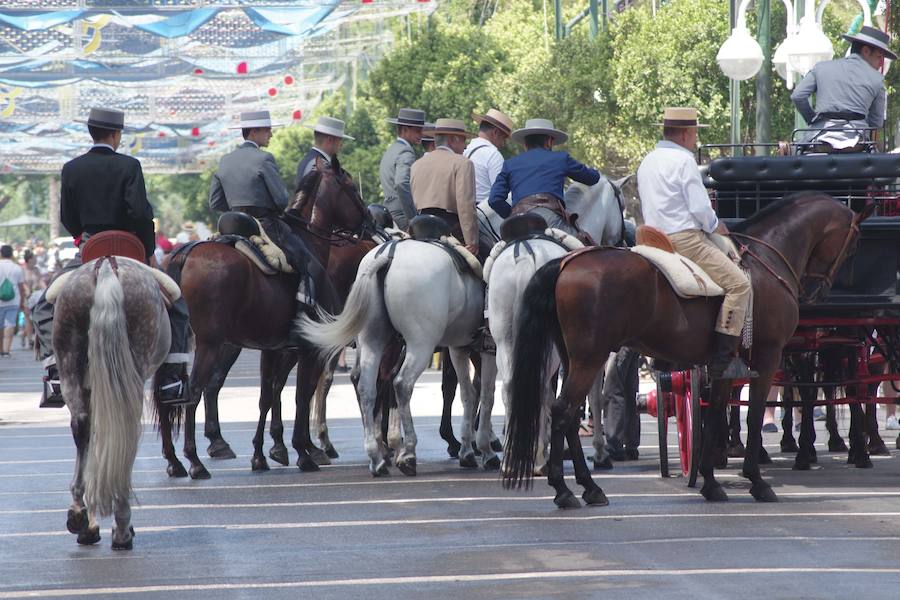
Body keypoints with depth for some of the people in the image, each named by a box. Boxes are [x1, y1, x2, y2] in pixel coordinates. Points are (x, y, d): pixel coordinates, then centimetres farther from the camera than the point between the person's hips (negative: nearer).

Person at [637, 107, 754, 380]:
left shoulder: (647, 162, 18)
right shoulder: (684, 161, -11)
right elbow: (700, 208, -16)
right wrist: (716, 226, 4)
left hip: (655, 239, 10)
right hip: (685, 240, -10)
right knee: (738, 283, -12)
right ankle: (723, 360, -22)